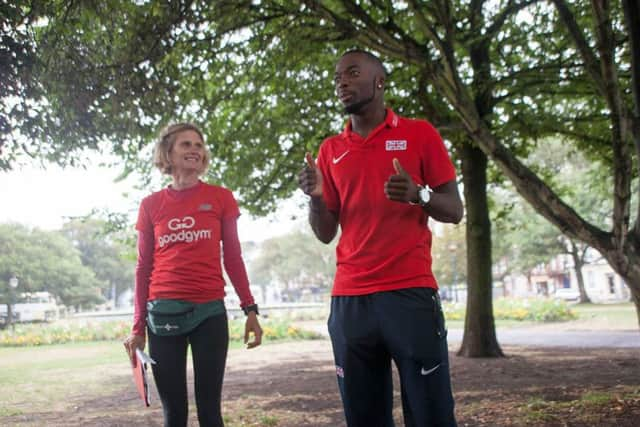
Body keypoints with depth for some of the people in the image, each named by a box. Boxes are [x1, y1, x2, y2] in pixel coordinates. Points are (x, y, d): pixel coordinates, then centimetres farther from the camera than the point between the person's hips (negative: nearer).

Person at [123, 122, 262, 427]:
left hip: (210, 312, -1)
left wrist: (250, 309, 0)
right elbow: (143, 268, 9)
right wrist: (137, 327, 7)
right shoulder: (151, 205, 7)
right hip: (163, 313, 1)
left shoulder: (221, 198, 5)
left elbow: (232, 258, 7)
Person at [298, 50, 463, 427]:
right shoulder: (331, 150, 14)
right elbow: (326, 233, 14)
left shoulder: (420, 134, 6)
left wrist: (418, 195, -17)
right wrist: (317, 198, -7)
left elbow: (455, 211, 4)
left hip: (411, 293, -3)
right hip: (349, 300, 3)